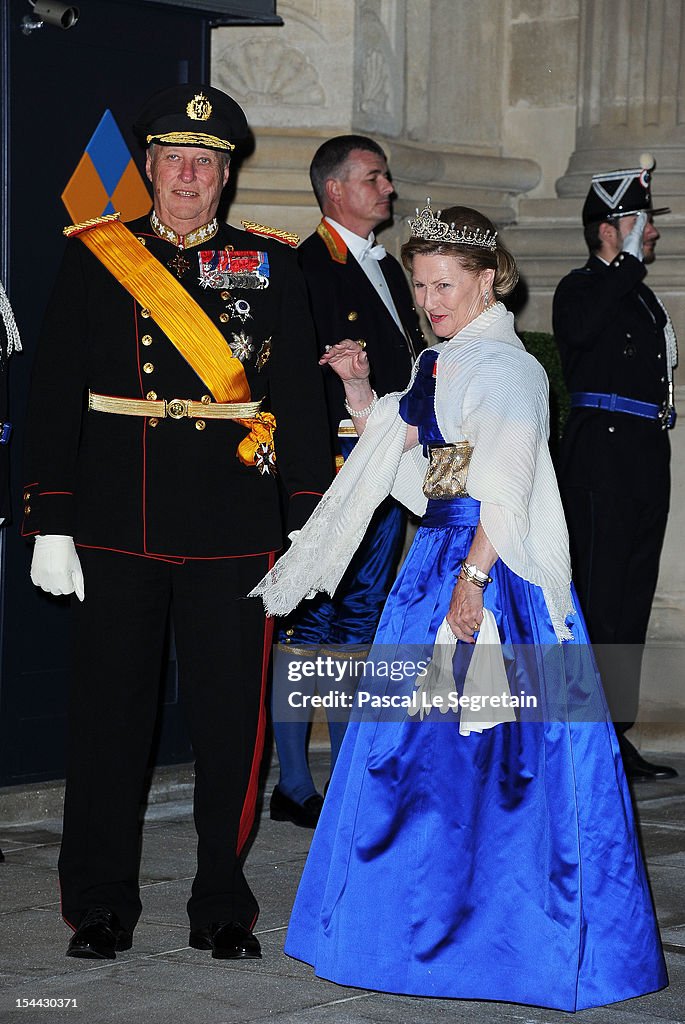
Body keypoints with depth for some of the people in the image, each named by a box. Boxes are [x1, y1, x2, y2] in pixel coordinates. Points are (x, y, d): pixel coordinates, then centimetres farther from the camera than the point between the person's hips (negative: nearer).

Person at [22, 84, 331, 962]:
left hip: (233, 529, 0)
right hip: (116, 527, 0)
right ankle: (101, 906, 18)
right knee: (109, 712, 5)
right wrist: (50, 524, -3)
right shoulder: (92, 260, 5)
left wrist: (311, 525, 0)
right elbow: (55, 397, 3)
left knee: (230, 716, 4)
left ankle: (222, 906, 17)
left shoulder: (269, 266, 7)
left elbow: (298, 396, 6)